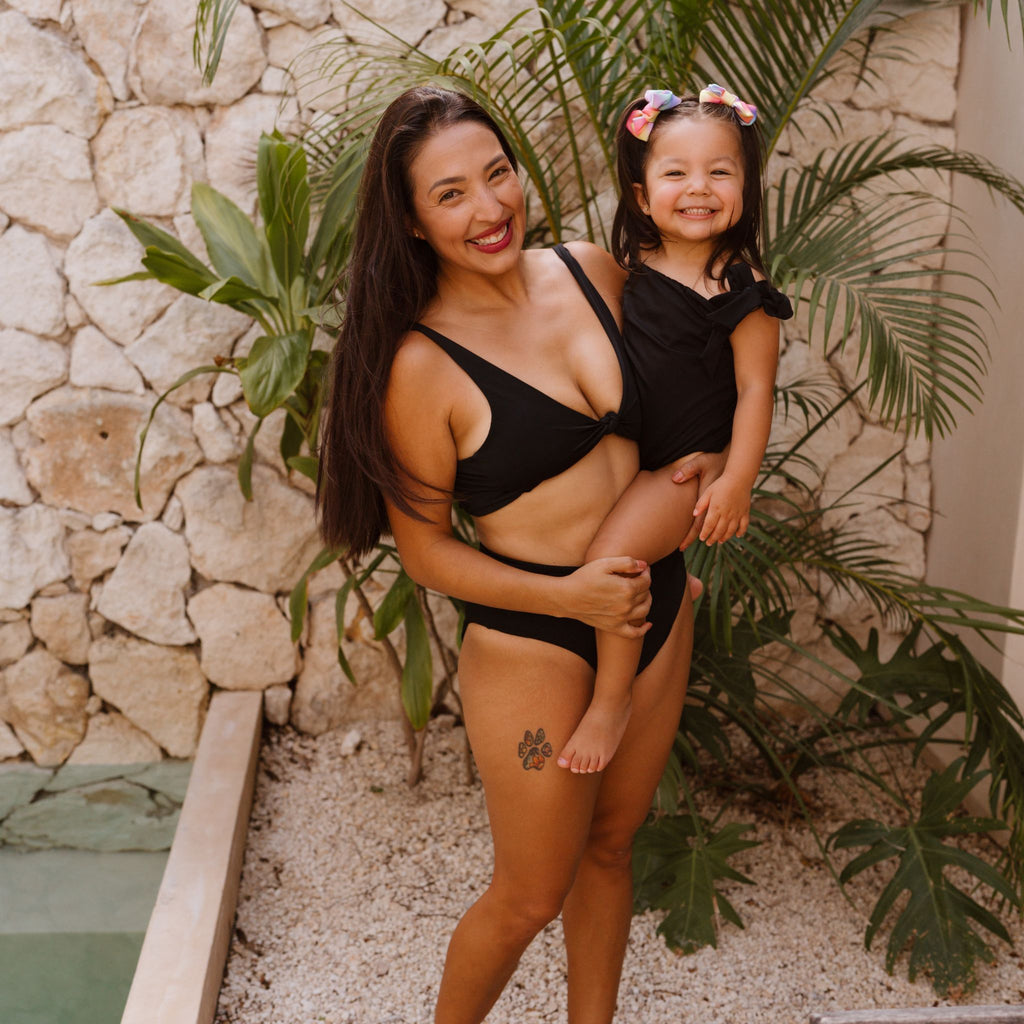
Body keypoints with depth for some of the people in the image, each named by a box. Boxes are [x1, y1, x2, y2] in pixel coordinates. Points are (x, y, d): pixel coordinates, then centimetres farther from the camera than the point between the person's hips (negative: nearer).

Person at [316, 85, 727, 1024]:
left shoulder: (593, 271, -3)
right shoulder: (421, 366, -19)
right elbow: (424, 548, -12)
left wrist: (712, 455, -4)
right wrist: (567, 596, -22)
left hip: (659, 608, 6)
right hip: (533, 643, -5)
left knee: (611, 846, 22)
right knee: (532, 895, 10)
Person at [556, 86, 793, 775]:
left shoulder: (739, 287, -18)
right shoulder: (632, 266, 0)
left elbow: (755, 389, -16)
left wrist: (737, 481, -19)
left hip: (691, 461, -8)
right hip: (627, 450, 8)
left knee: (609, 555, -21)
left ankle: (613, 698, -2)